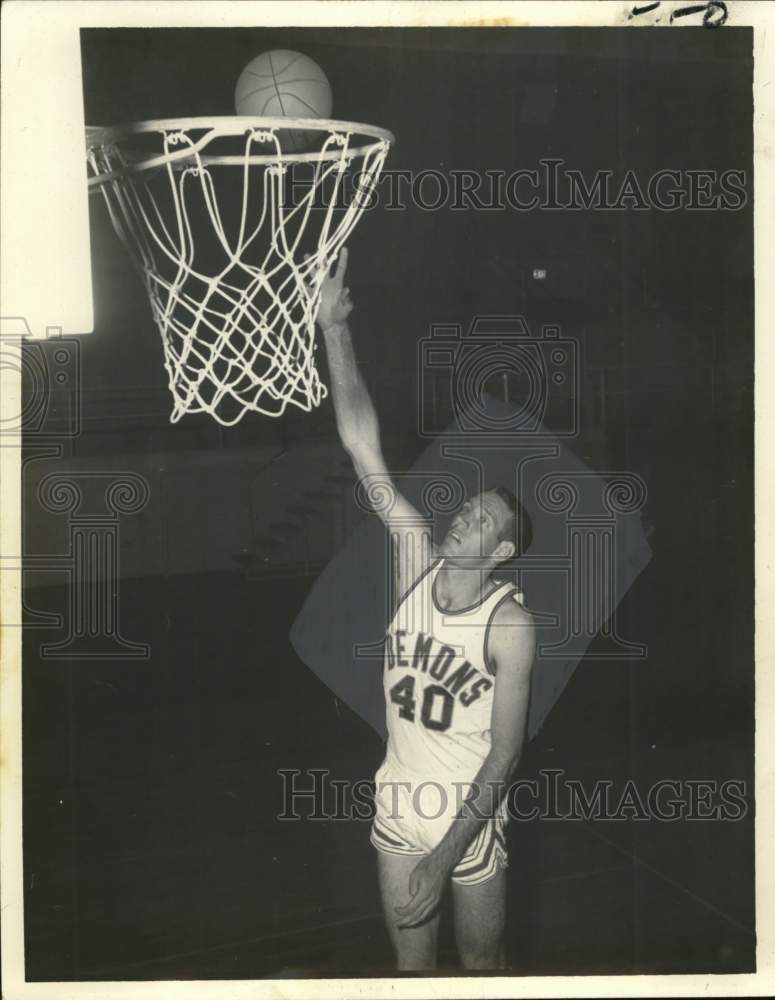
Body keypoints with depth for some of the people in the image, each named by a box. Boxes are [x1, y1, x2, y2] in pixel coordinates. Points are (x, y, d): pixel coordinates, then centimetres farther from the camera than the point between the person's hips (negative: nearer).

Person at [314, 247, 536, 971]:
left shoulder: (510, 625, -19)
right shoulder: (418, 557, -9)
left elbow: (504, 755, -18)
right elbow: (361, 441, -14)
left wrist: (444, 860, -21)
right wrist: (334, 327, -19)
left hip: (470, 815, -4)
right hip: (396, 806, 4)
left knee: (482, 960, 16)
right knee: (411, 962, 18)